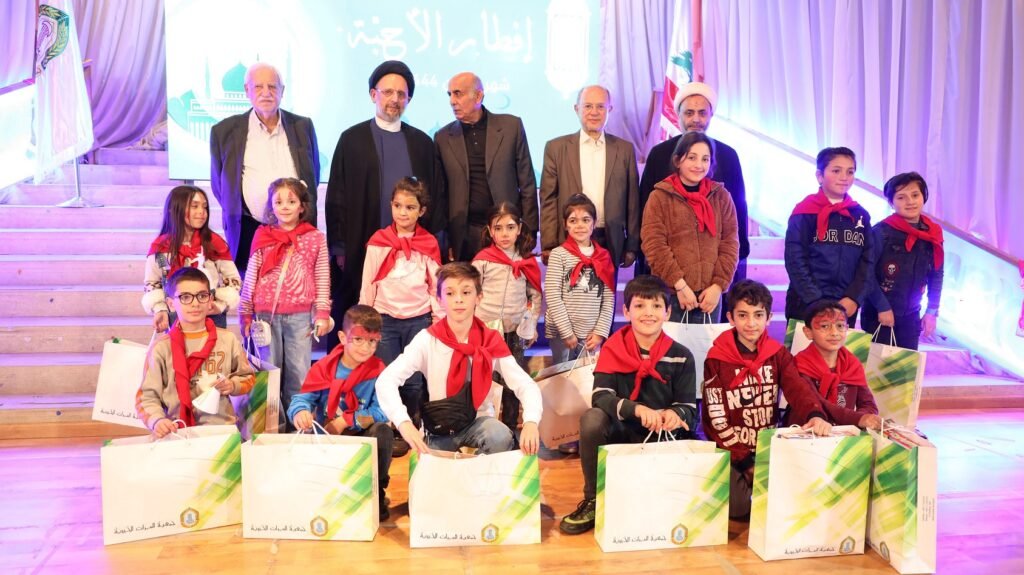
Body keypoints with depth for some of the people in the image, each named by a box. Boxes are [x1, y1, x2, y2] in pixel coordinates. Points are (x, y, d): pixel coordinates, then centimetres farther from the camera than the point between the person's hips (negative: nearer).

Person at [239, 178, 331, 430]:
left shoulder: (316, 238, 1)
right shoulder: (262, 236, 3)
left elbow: (322, 279, 4)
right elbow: (251, 278, 6)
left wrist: (322, 314, 0)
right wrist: (246, 314, 5)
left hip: (300, 315, -1)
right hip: (266, 314, 1)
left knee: (299, 372, 4)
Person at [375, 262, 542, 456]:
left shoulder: (491, 341, -8)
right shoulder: (428, 340, -13)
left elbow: (526, 385, -12)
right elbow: (386, 380, -22)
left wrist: (531, 422, -33)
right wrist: (404, 423, -40)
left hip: (478, 420, 0)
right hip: (439, 427, 0)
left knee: (502, 438, -30)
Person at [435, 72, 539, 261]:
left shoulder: (511, 126, 2)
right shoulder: (443, 137, 7)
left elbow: (527, 184, 4)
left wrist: (528, 232, 0)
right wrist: (445, 243, 3)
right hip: (463, 236, 1)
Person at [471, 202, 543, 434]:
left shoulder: (528, 262, 5)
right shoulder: (483, 259, -3)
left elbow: (536, 295, 10)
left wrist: (532, 324, 4)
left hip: (516, 331, 3)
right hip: (486, 329, -3)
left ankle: (510, 430, 18)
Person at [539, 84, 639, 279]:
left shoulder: (625, 149, 9)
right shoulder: (556, 147, 5)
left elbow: (632, 200, 9)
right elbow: (548, 200, 2)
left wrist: (632, 247, 5)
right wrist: (548, 246, -4)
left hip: (610, 243, 1)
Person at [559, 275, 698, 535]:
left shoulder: (681, 356, -3)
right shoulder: (612, 349, -6)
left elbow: (688, 408, -5)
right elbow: (601, 398, -18)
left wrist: (675, 414, -32)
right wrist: (637, 409, -38)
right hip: (620, 434, -1)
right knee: (592, 419, -32)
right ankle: (593, 500, -12)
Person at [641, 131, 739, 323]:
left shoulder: (721, 196, 9)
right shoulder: (660, 196, 0)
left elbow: (730, 243, 6)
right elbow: (654, 244, -6)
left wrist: (718, 285, -5)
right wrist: (679, 284, -12)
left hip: (709, 294, 3)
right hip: (669, 293, -2)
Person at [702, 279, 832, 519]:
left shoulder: (778, 354, 5)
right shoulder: (716, 359, -7)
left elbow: (797, 389, -14)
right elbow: (715, 419, -9)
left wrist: (815, 415, -37)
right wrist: (746, 462, -14)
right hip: (731, 452, -3)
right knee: (739, 506, -23)